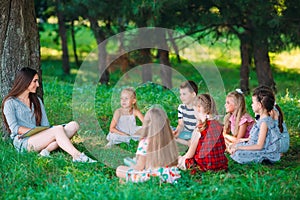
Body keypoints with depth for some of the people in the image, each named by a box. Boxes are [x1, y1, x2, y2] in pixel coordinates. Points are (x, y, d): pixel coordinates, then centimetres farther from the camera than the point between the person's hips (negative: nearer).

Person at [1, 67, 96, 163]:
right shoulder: (10, 103, 3)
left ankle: (47, 150, -33)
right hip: (22, 142, -7)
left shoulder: (37, 100, 23)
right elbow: (14, 128, -8)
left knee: (73, 125, -15)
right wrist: (37, 131, -16)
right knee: (58, 129, -31)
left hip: (39, 139, 7)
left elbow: (45, 124, 15)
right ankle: (77, 156, -44)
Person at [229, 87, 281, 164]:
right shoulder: (261, 119, 8)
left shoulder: (265, 122, -22)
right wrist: (236, 144, 9)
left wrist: (239, 148, -21)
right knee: (234, 146, 15)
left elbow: (259, 146, -24)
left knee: (239, 154, -27)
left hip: (267, 153, -10)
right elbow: (251, 139, 15)